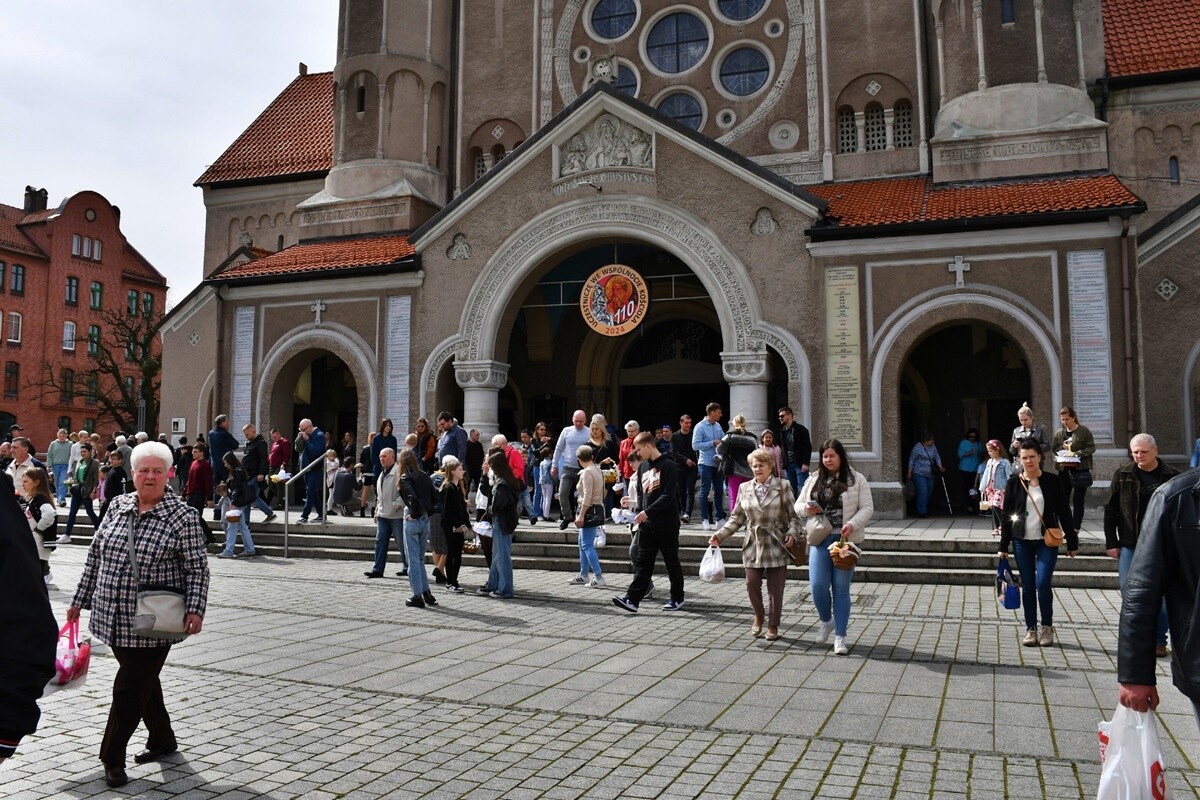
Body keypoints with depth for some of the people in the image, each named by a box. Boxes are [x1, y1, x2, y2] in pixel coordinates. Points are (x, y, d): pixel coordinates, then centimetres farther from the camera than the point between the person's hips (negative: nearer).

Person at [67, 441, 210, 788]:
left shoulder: (182, 517, -10)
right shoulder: (117, 506, 5)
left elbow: (198, 568, -10)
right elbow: (95, 555, 13)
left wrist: (195, 609, -19)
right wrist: (80, 599, 16)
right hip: (114, 619, 6)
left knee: (130, 688, -1)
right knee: (143, 680, 19)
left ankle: (112, 758, 17)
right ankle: (163, 740, 37)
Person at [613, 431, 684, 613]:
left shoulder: (668, 466, -10)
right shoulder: (642, 467, 13)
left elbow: (668, 495, -17)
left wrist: (647, 511, -20)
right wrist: (639, 513, 4)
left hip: (666, 523, -6)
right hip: (646, 523, 6)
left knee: (671, 561, 6)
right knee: (643, 562, 3)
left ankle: (677, 598, 19)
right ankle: (632, 599, -1)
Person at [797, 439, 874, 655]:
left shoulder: (856, 479, 2)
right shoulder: (813, 480, 11)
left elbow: (867, 508, -2)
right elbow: (797, 505, 15)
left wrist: (852, 524, -19)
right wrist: (806, 509, -8)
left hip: (845, 540, -2)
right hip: (820, 539, 2)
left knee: (841, 589, 3)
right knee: (817, 586, -5)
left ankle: (840, 636, 12)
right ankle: (826, 621, 24)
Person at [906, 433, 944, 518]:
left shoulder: (933, 447, 6)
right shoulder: (917, 447, -11)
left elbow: (937, 457, 12)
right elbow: (911, 459, -6)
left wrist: (940, 466, -5)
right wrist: (909, 472, -6)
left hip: (929, 474, 7)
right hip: (919, 473, -7)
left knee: (929, 492, 11)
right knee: (923, 491, -15)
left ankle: (925, 509, 28)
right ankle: (922, 512, -10)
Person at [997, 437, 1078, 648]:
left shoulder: (1052, 482, 0)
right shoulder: (1014, 483, 2)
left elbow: (1064, 513, 4)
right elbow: (1006, 516, 5)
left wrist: (1072, 542, 5)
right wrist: (1003, 546, 4)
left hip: (1047, 541, -2)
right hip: (1022, 542, 2)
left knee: (1043, 583, -11)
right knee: (1027, 587, 5)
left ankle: (1047, 627, 7)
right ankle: (1031, 629, 15)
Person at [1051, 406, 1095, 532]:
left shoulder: (1084, 431, -4)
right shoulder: (1059, 433, 9)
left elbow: (1091, 448, -7)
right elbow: (1053, 448, 12)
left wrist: (1076, 453, -18)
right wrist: (1063, 448, -8)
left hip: (1080, 470, -4)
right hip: (1064, 470, 4)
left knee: (1078, 501, 0)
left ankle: (1075, 528, 5)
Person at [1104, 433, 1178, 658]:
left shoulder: (1172, 477, -1)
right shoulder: (1122, 475, 1)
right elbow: (1110, 510, 3)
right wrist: (1111, 543, 0)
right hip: (1130, 545, 1)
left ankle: (1159, 641, 19)